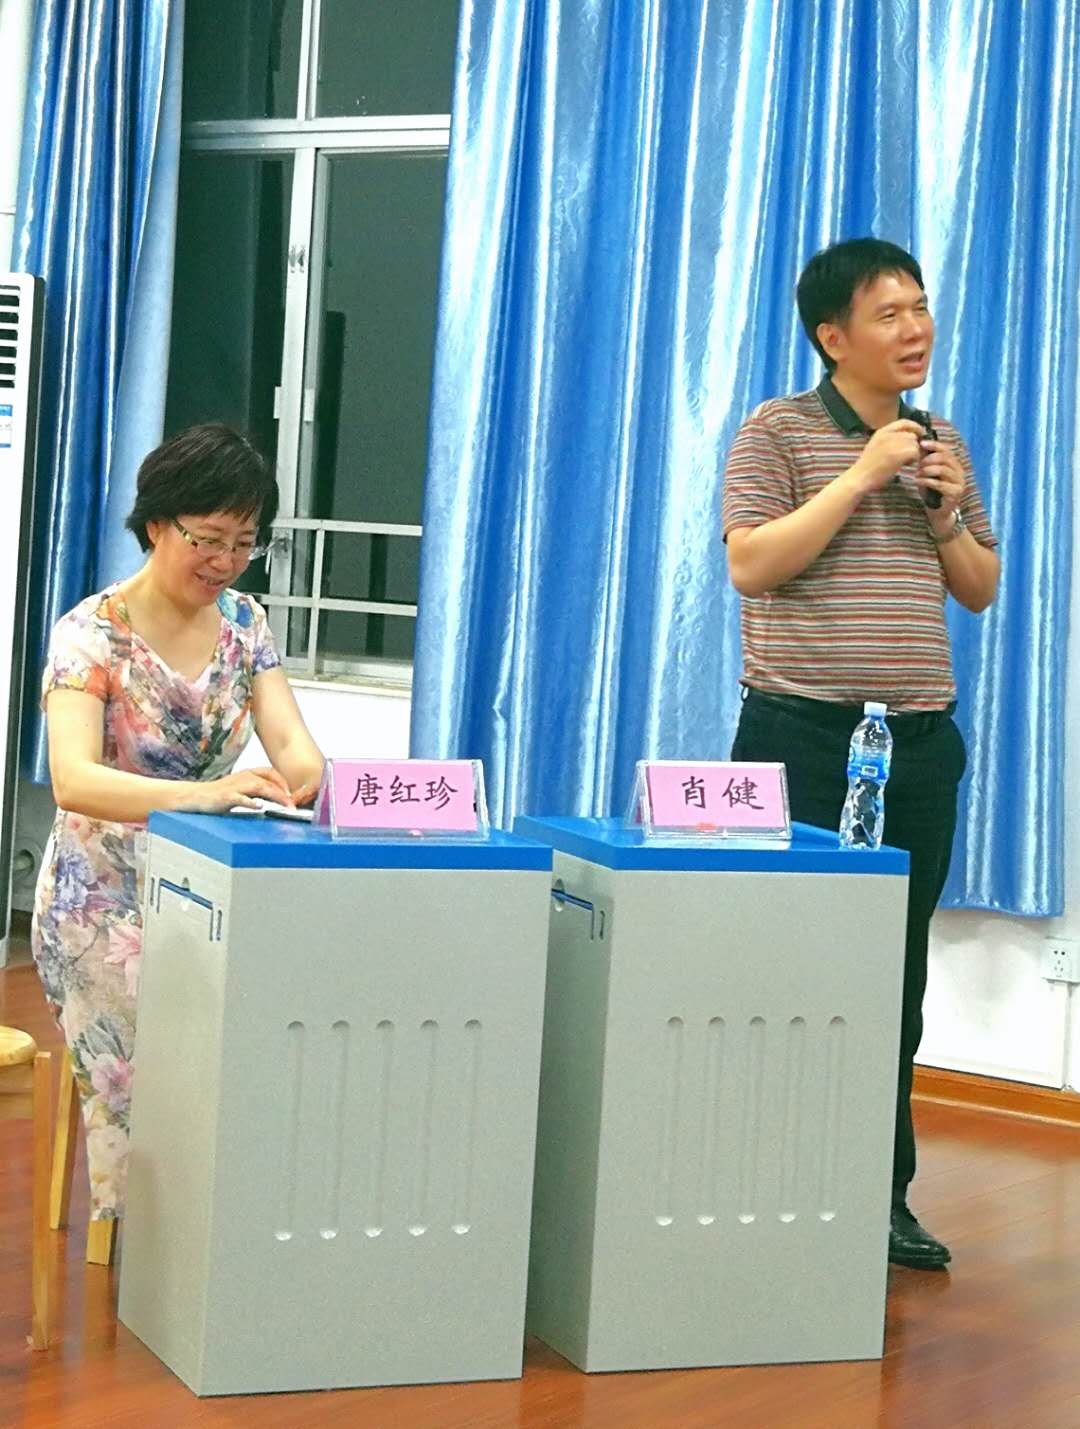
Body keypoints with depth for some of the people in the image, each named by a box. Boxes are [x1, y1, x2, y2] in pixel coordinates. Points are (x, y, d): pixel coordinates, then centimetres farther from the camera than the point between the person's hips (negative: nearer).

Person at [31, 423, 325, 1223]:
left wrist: (308, 776, -32)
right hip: (106, 903, -4)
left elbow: (292, 743, -5)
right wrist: (207, 793, -45)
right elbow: (73, 780, -28)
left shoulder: (243, 623, 5)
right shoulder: (92, 633, -13)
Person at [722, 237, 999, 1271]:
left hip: (918, 740, 5)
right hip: (802, 735, -5)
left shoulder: (943, 443, 14)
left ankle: (882, 1194, 17)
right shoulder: (779, 432, -2)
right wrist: (864, 474, -15)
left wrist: (947, 513, -2)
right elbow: (751, 565, -15)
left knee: (896, 980, 9)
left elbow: (981, 592, 17)